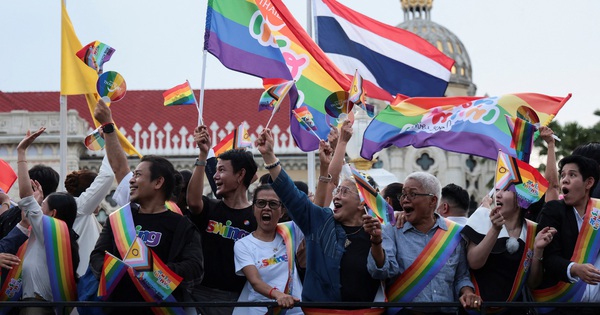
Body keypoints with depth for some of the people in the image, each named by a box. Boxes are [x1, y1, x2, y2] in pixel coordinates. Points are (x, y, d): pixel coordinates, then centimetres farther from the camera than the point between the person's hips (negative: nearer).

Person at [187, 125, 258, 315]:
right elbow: (193, 201, -15)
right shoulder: (209, 208, 9)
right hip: (199, 293, 3)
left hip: (235, 297, -2)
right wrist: (203, 155, -19)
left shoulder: (257, 218, 1)